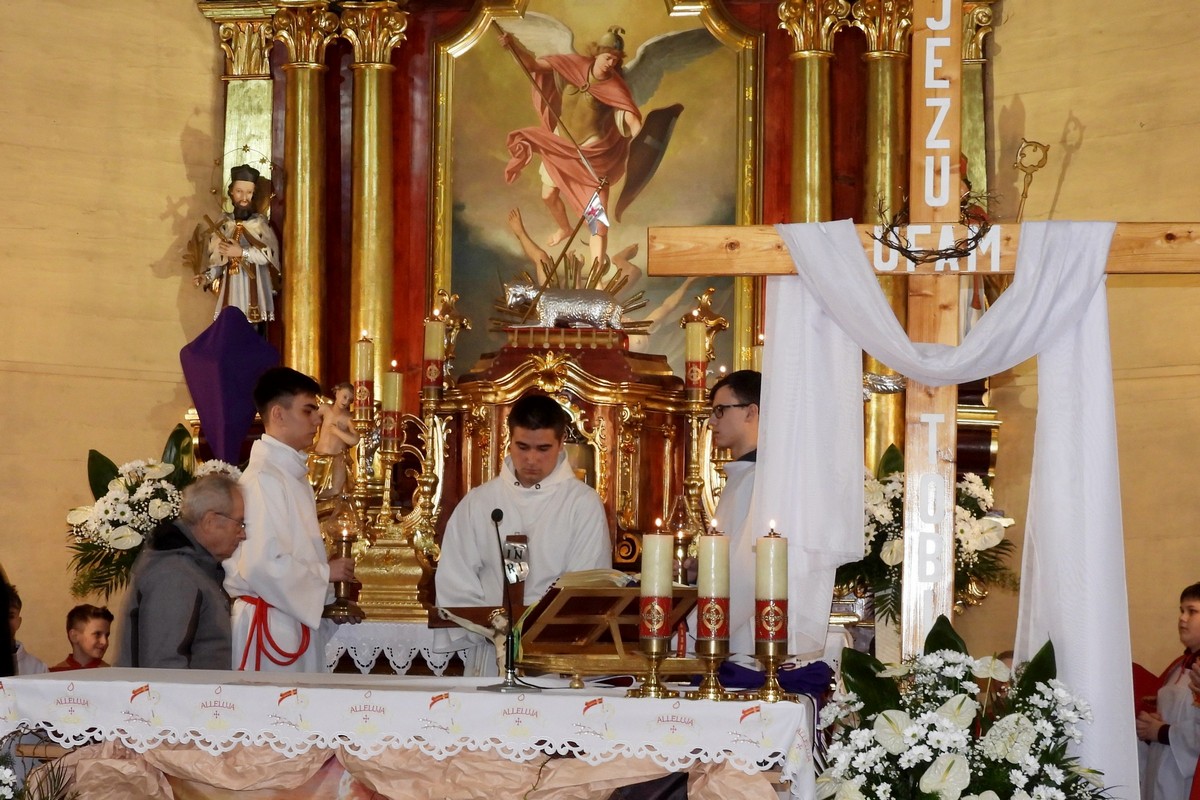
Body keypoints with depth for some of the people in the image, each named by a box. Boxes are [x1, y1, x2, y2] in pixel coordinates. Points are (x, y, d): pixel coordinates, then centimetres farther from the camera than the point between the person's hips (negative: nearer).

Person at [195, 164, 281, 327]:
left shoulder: (261, 223, 3)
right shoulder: (224, 225, 11)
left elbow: (271, 254, -10)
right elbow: (217, 262, 9)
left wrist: (242, 252, -16)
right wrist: (207, 277, -8)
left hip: (254, 291, -2)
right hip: (231, 290, 2)